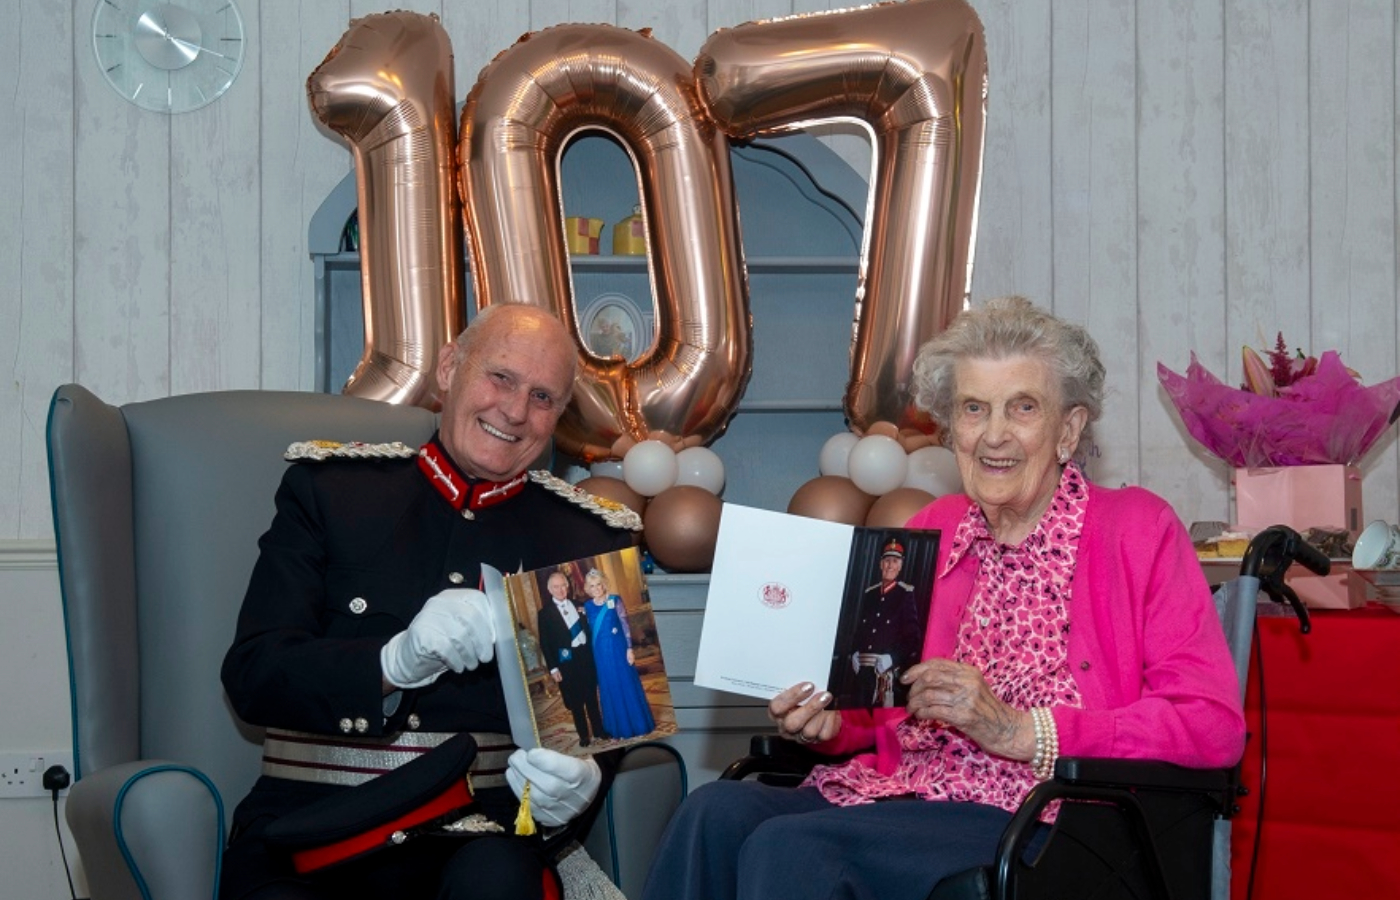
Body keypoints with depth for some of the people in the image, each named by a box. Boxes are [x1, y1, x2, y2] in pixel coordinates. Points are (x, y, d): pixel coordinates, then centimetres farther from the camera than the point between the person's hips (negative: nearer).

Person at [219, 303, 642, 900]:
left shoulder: (592, 540, 14)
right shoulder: (327, 491, 10)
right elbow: (251, 674, 0)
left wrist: (572, 790, -17)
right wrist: (396, 663, -19)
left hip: (482, 833, 1)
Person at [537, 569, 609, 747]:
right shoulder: (545, 612, -5)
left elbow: (588, 628, 12)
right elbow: (544, 643, -5)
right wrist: (553, 668, -8)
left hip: (586, 654, 3)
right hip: (567, 659, -3)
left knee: (592, 696, 12)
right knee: (576, 700, 4)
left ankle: (599, 729, 24)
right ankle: (583, 735, 15)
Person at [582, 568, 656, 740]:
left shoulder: (615, 600, -5)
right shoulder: (587, 606, 4)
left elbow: (625, 625, -7)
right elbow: (590, 631, 8)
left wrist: (629, 649, -12)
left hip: (618, 649, -3)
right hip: (601, 653, 3)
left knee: (627, 685, 3)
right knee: (611, 689, 9)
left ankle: (638, 725, 13)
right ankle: (620, 728, 19)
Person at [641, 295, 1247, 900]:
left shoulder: (1138, 528, 4)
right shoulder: (931, 529, 18)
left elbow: (1214, 725, -7)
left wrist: (1018, 730, -15)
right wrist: (828, 724, -1)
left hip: (1036, 823, -5)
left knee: (787, 847, -30)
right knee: (718, 811, -26)